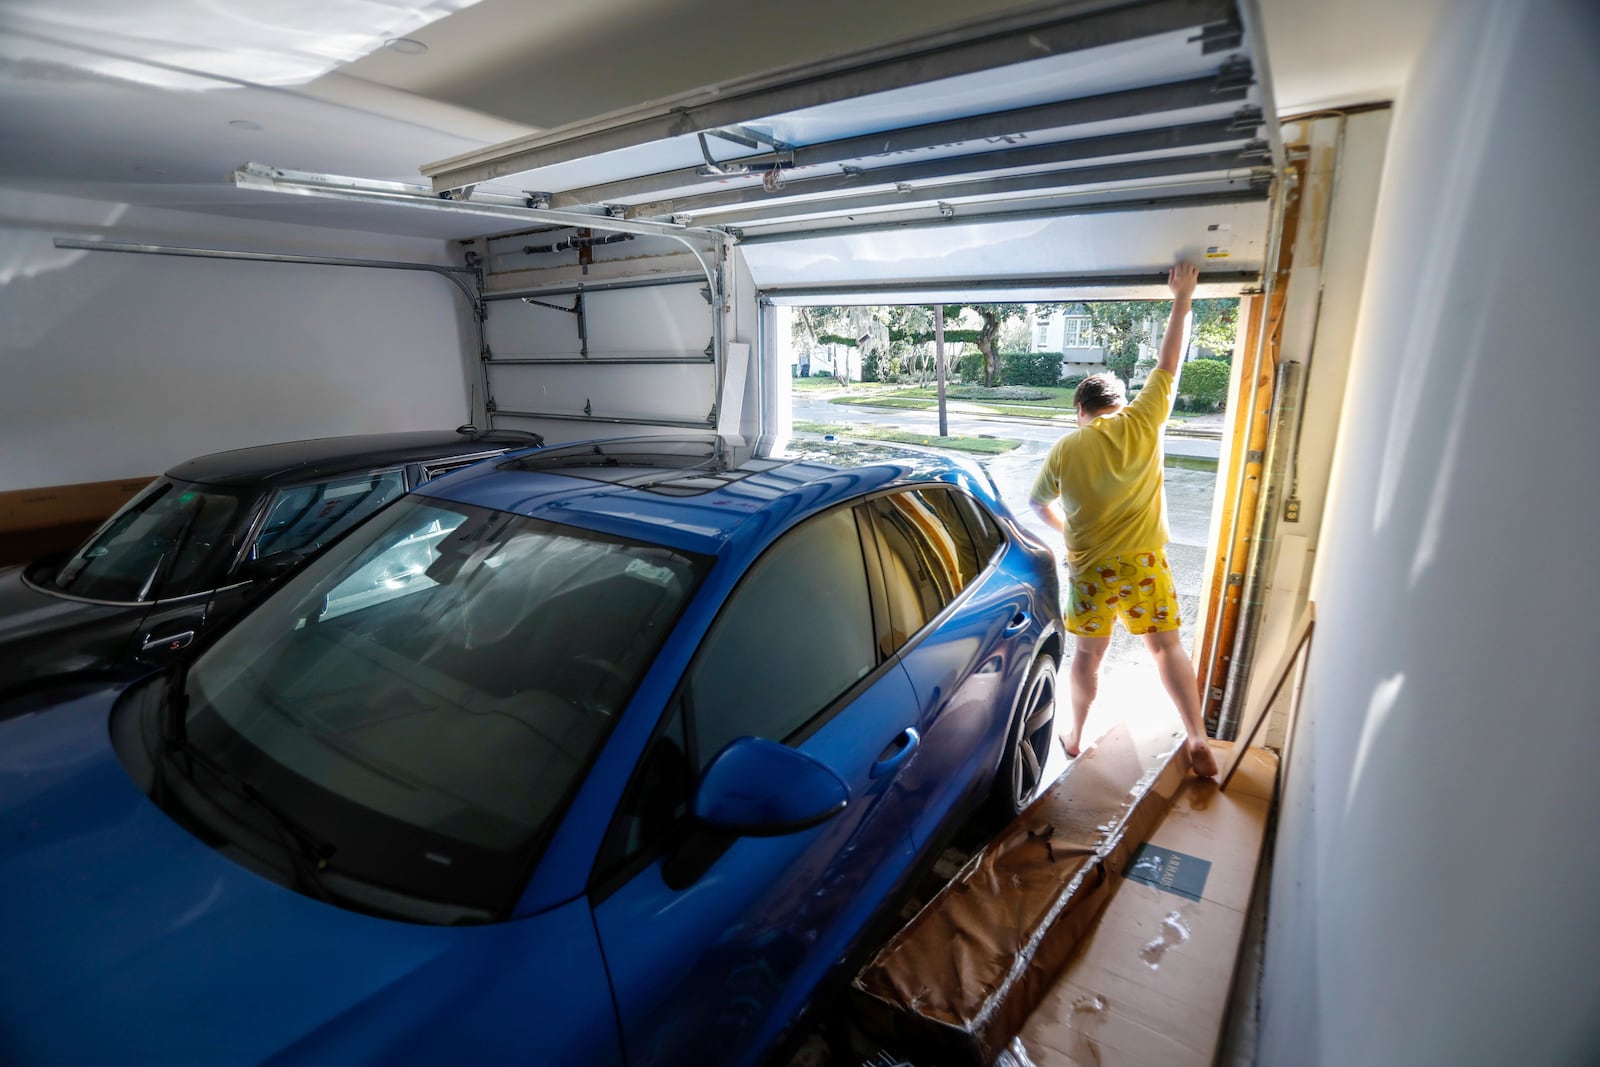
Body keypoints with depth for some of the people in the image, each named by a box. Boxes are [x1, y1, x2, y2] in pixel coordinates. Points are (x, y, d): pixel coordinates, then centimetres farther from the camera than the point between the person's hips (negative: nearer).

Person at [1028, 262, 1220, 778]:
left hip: (1090, 571, 0)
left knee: (1088, 655, 14)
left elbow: (1040, 503, 9)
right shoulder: (1142, 422, -6)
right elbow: (1168, 363, 5)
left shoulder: (1065, 450, -4)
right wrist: (1182, 297, 13)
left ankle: (1076, 737, 27)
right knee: (1168, 647, 14)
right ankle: (1199, 741, 17)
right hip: (1144, 563, 0)